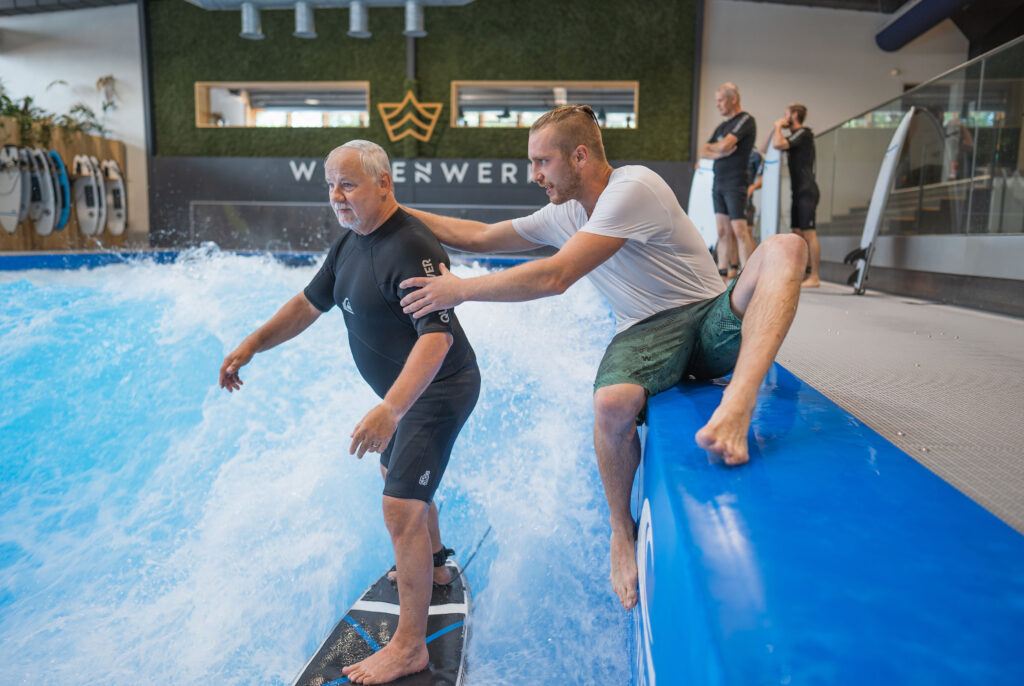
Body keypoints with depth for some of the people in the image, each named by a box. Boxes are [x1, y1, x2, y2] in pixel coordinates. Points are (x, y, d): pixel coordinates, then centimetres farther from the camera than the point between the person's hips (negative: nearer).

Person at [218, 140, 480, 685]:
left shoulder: (411, 249, -28)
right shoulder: (351, 243, 5)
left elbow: (437, 336, -37)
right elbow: (310, 303, 14)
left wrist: (390, 409, -46)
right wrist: (252, 345, 7)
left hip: (437, 390, -10)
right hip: (405, 389, 11)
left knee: (400, 509, -11)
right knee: (398, 473, 28)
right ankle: (434, 564, 53)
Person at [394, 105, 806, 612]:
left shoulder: (634, 186, -15)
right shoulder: (564, 216, 10)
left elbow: (555, 277, -22)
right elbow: (479, 237, 18)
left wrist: (460, 289, -16)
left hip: (717, 320, -3)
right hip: (646, 335, 3)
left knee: (784, 247, -30)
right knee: (612, 405, -32)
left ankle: (736, 407, -50)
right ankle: (622, 529, -6)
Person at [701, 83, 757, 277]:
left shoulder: (746, 120, -5)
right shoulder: (722, 126, 20)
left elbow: (725, 144, -17)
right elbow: (703, 153, 14)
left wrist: (712, 147, 4)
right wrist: (719, 153, -6)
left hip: (735, 184, -8)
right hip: (718, 183, 8)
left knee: (740, 230, -11)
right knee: (723, 231, 6)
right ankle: (724, 271, 9)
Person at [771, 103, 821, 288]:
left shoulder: (803, 134, -9)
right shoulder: (796, 135, 21)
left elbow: (778, 144, -23)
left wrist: (778, 126, -6)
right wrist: (775, 128, 18)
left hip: (807, 191, -10)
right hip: (799, 191, 10)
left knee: (809, 234, -11)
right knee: (797, 233, 9)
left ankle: (814, 277, -11)